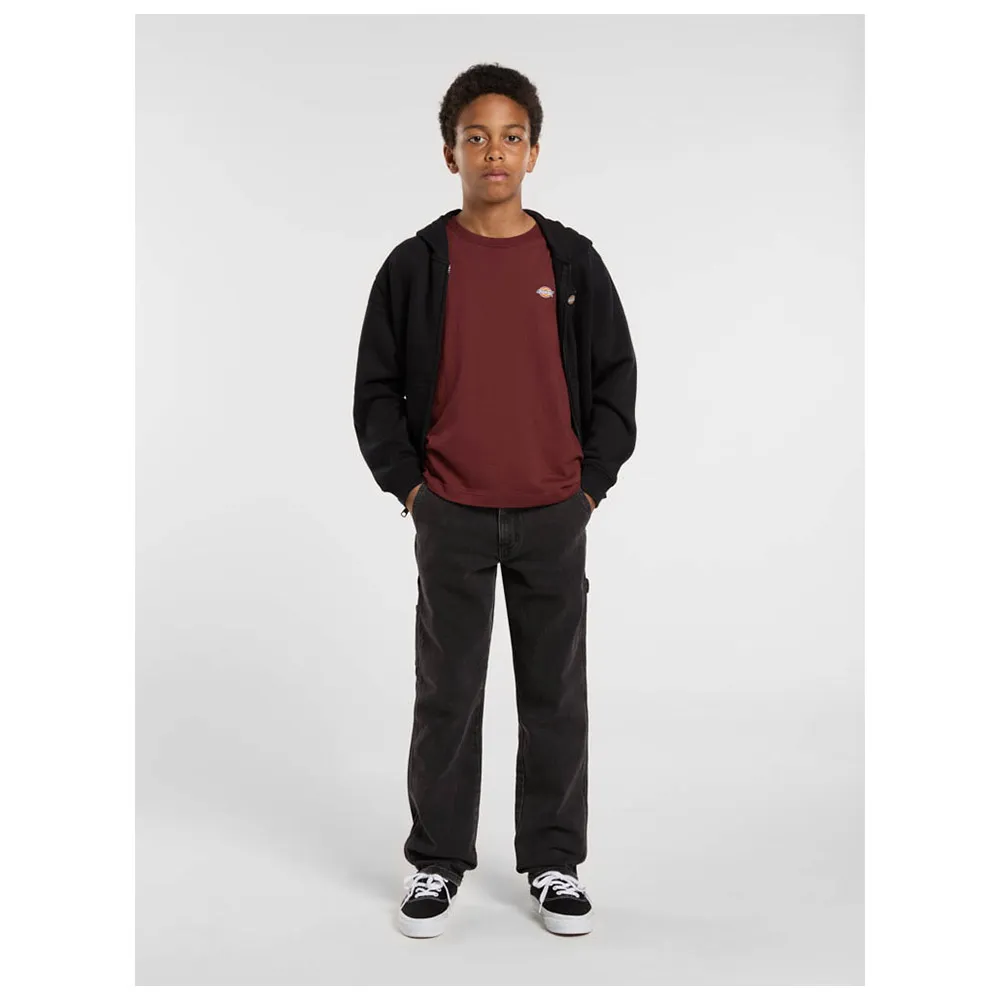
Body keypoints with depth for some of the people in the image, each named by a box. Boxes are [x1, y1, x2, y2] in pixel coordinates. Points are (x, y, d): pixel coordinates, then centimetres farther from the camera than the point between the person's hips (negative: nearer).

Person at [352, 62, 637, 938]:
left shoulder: (573, 261, 3)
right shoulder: (416, 265, 1)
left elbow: (614, 380, 6)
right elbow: (378, 386, 5)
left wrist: (593, 484, -1)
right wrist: (407, 483, -2)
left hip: (554, 518, 1)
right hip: (451, 518, 0)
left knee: (556, 694, 8)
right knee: (447, 695, 8)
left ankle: (556, 864, 23)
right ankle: (438, 863, 23)